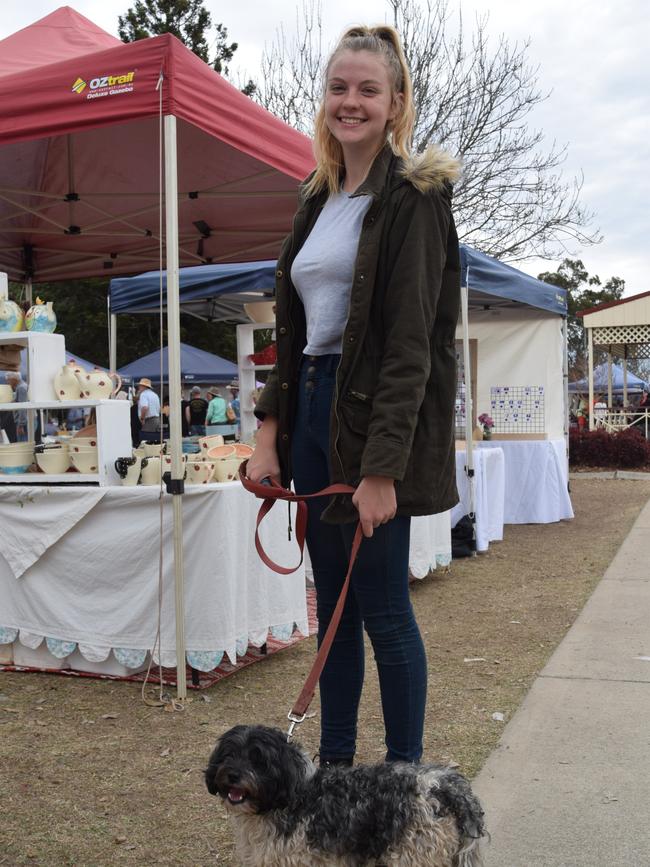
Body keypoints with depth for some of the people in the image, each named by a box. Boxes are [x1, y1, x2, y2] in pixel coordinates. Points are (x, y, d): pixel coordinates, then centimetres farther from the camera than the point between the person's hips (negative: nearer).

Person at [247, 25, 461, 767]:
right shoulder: (317, 200, 15)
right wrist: (270, 432, 9)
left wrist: (383, 467, -21)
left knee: (382, 607, 1)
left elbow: (411, 343, -15)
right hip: (311, 407, 8)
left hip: (373, 417, -7)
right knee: (332, 603, 14)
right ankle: (335, 762, 28)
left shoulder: (412, 197, -7)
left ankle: (405, 777, 19)